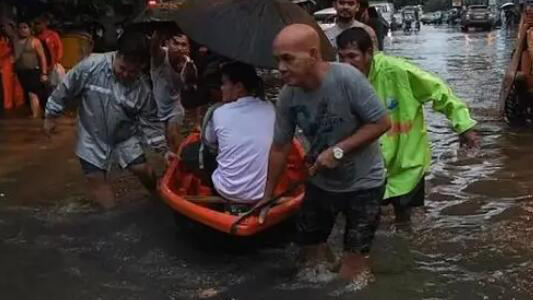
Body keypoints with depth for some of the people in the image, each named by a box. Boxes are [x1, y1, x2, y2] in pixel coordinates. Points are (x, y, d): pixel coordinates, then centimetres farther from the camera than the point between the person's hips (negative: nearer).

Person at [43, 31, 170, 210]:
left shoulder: (143, 88, -18)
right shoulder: (92, 65, -25)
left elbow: (150, 122, -8)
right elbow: (66, 90, -11)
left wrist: (163, 148, -16)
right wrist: (51, 116, -3)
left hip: (124, 136, 1)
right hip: (93, 136, -1)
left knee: (143, 170, 1)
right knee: (96, 179, 1)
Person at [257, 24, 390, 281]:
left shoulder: (347, 78, -27)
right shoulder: (287, 96, -12)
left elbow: (381, 123, -20)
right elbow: (280, 147, -2)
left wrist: (338, 150, -27)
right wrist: (267, 197, 5)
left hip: (362, 184, -4)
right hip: (320, 183, 5)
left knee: (352, 271, -2)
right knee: (310, 255, 16)